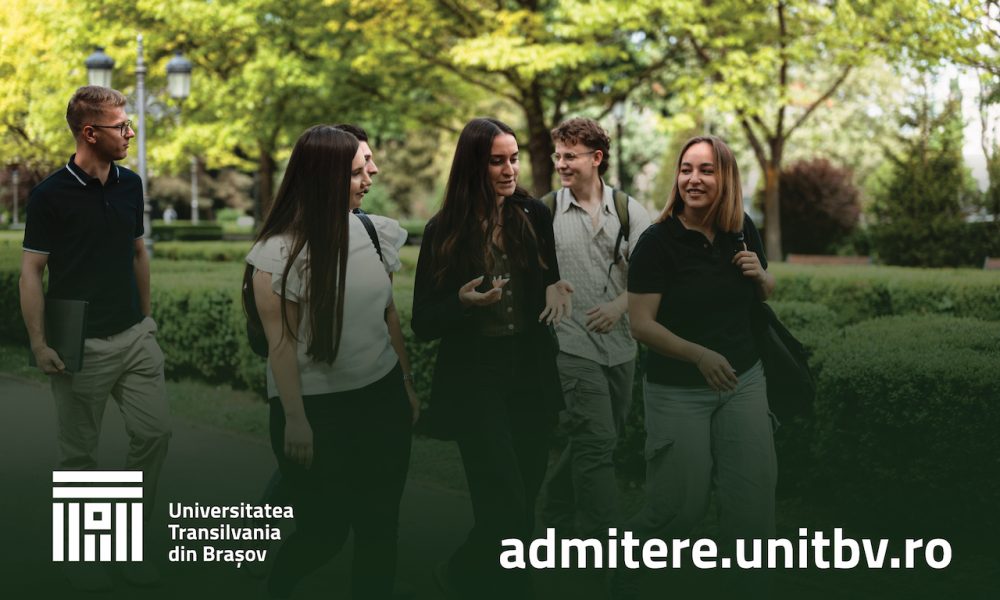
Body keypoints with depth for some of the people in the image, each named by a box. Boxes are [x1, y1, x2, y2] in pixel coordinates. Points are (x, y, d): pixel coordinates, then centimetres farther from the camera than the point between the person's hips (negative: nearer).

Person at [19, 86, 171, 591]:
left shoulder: (130, 185, 5)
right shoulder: (51, 195, -11)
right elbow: (31, 271, -9)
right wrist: (39, 343, -14)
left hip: (134, 336, 5)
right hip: (82, 345, -5)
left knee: (155, 431, 1)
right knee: (78, 453, 6)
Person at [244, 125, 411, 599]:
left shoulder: (373, 232, 1)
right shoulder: (279, 251, -14)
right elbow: (280, 343, -12)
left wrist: (407, 386, 16)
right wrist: (295, 421, -13)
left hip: (382, 400, 5)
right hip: (317, 408, -5)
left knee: (379, 526, 9)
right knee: (323, 533, 7)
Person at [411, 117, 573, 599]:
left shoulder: (535, 216, 0)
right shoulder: (444, 232, -7)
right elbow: (423, 324, -5)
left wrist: (555, 292, -8)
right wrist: (463, 302, -24)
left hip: (531, 378, 4)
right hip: (476, 382, -4)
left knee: (524, 505, 11)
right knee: (505, 506, -11)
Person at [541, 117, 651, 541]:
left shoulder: (628, 210, 3)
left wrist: (619, 305, -20)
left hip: (620, 344, 4)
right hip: (573, 343, -4)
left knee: (600, 439, 15)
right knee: (596, 444, -12)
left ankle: (557, 516, 34)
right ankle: (601, 541, -9)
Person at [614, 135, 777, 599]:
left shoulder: (742, 230, 2)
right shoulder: (657, 241, -14)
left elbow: (766, 294, 17)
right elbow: (641, 324, -18)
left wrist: (760, 274, -7)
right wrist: (700, 355, -31)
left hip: (744, 382, 4)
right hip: (678, 391, -4)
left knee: (752, 498, 0)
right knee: (680, 507, 0)